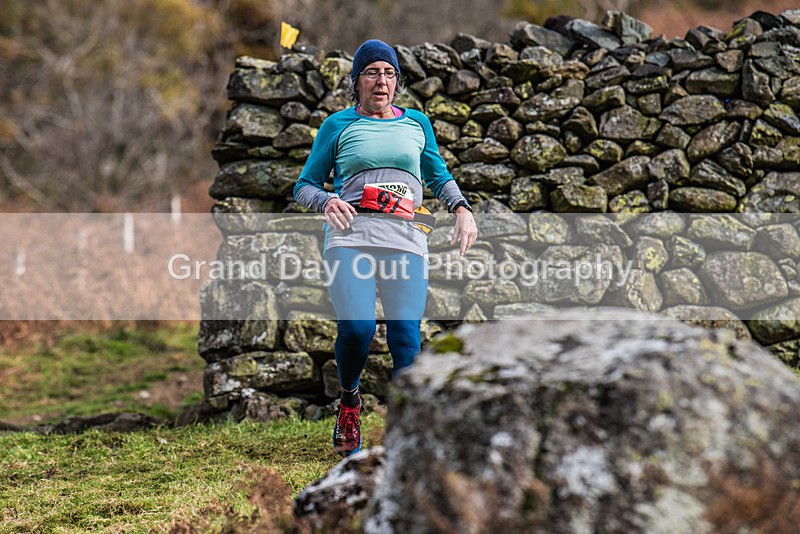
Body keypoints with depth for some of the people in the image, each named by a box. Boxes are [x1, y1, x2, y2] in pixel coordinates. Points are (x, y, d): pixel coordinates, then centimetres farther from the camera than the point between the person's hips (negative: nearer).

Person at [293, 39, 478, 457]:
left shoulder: (416, 123, 21)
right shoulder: (338, 125, 15)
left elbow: (438, 175, 31)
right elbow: (304, 187, 16)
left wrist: (462, 209, 12)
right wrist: (327, 201, -7)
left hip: (406, 239, 2)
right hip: (351, 235, -2)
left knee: (406, 336, -13)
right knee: (356, 326, -22)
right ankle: (348, 401, 8)